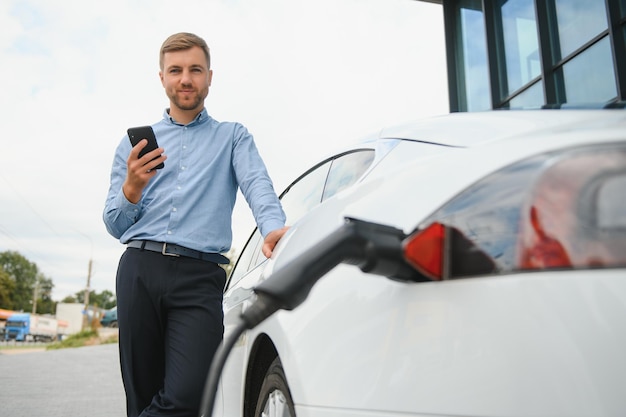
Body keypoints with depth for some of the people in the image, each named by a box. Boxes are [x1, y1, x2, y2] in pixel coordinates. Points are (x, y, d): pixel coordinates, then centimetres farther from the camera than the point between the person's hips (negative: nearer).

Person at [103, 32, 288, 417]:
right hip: (139, 270, 2)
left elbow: (257, 184, -5)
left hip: (199, 276, -1)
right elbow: (115, 227, 13)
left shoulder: (234, 137, 16)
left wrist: (274, 227, -27)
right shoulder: (134, 144, 19)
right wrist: (131, 190, -10)